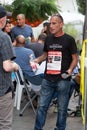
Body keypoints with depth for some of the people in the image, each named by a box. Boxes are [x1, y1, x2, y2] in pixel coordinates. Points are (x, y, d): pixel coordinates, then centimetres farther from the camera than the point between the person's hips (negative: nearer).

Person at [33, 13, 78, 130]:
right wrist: (37, 60, 4)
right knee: (42, 106, 7)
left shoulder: (69, 39, -3)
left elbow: (75, 58, -1)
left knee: (62, 108, 5)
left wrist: (70, 70, -18)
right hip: (48, 79, 4)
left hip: (63, 80, -4)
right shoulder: (48, 39, 11)